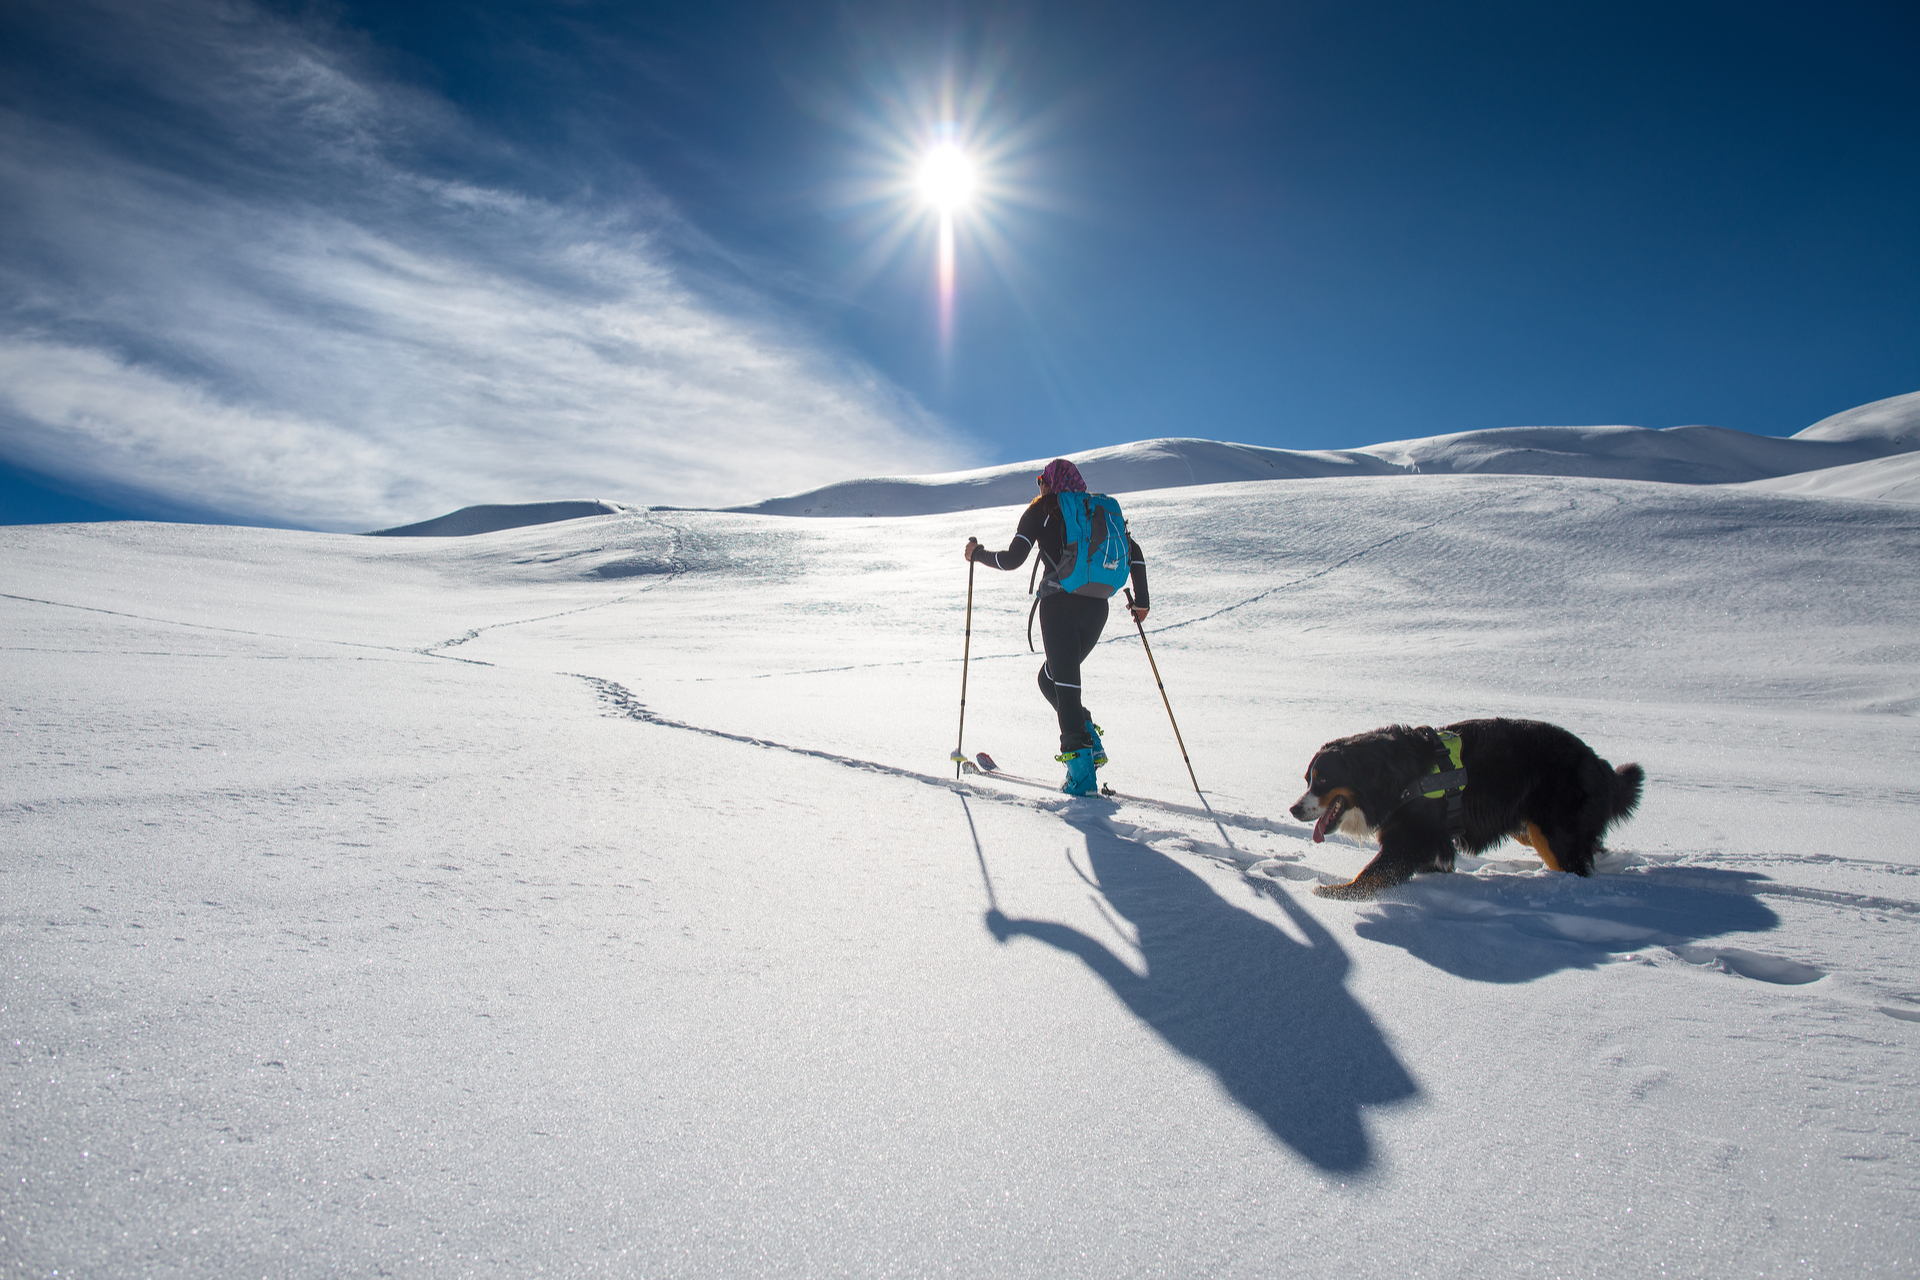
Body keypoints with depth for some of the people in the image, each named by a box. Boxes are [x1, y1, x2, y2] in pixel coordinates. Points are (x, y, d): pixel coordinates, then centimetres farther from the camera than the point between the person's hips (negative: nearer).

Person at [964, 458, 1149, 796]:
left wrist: (978, 554, 14)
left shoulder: (1041, 509, 5)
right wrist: (1141, 601, 21)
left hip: (1059, 603, -5)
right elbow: (1134, 553, 14)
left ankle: (1081, 766, -12)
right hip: (1097, 606, 6)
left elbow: (1013, 559, -3)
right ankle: (1089, 742, 7)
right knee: (1051, 678, 20)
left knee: (1063, 683, -4)